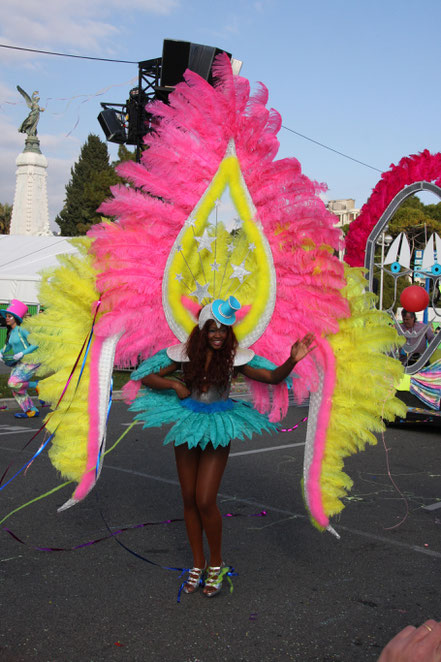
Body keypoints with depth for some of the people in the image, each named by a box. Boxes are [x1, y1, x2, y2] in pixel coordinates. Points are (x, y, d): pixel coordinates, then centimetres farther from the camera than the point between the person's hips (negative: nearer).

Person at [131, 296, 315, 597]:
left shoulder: (235, 357, -8)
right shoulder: (185, 353, -4)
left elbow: (273, 377, -9)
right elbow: (148, 378, 3)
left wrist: (293, 360, -26)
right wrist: (173, 384, -14)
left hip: (217, 431, -3)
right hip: (187, 427, 3)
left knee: (205, 502, -8)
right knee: (189, 500, 9)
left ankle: (216, 564, 15)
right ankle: (199, 564, 27)